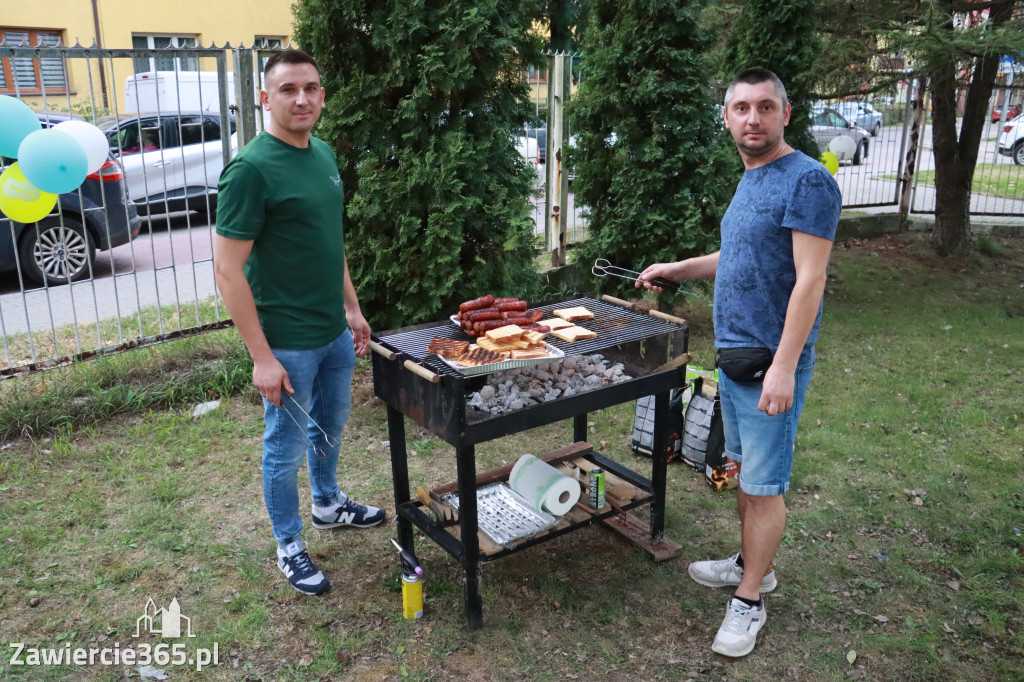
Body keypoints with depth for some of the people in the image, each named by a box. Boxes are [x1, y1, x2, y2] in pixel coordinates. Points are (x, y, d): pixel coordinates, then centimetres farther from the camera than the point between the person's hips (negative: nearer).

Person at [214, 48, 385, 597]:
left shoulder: (323, 155, 6)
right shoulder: (251, 169, -19)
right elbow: (228, 268, -19)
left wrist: (352, 308, 15)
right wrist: (262, 357, -20)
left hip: (335, 331, 8)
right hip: (287, 341, -7)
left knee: (330, 425, 24)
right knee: (287, 445, 9)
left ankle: (328, 504, 48)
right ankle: (289, 547, 29)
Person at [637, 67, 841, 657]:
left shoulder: (807, 180, -15)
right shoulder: (750, 181, 14)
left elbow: (809, 278, -20)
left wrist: (783, 366, -24)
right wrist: (678, 270, 20)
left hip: (772, 362, -9)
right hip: (734, 354, 9)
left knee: (764, 485, 1)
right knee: (744, 468, 19)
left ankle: (750, 600, 15)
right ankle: (753, 565, 36)